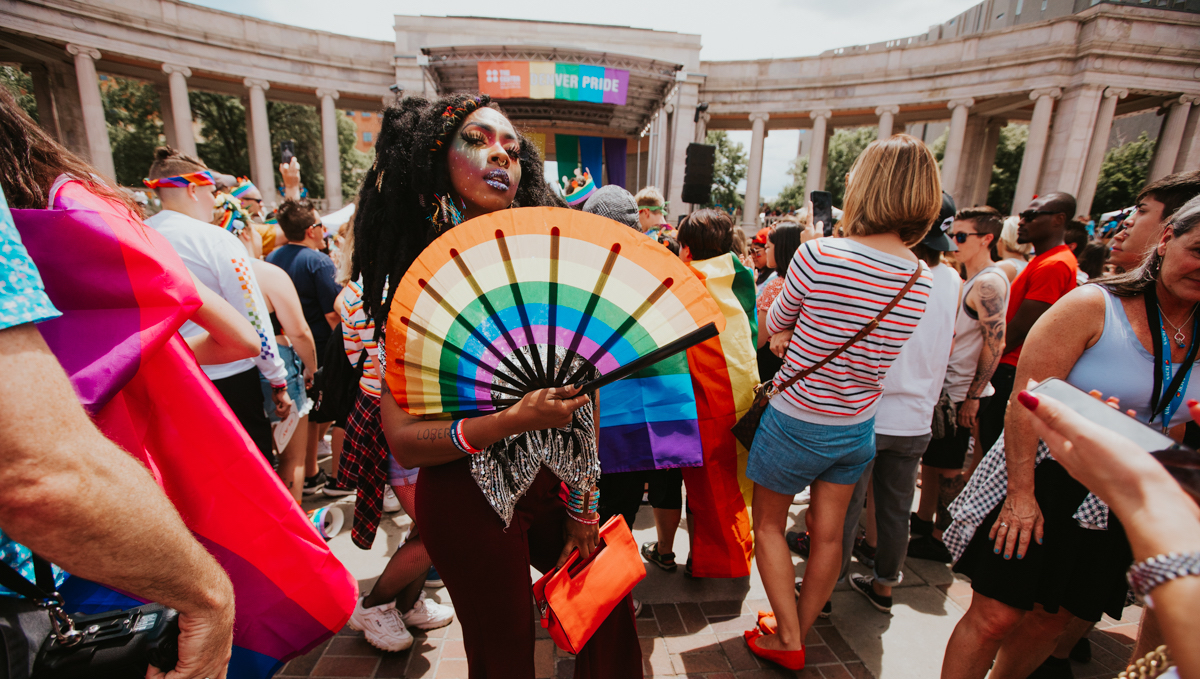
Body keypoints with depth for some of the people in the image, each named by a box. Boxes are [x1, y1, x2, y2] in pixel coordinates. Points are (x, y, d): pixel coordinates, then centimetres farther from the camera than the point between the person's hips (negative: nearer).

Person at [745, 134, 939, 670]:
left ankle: (787, 642, 25)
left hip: (795, 422, -5)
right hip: (858, 428, 5)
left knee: (768, 525, 18)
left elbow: (775, 325, -5)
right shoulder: (922, 280, -5)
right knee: (828, 535, 19)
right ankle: (798, 635, 39)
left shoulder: (818, 255, -22)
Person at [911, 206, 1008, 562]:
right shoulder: (971, 280, 14)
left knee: (948, 468, 3)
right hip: (945, 387, 9)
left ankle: (941, 540, 17)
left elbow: (995, 344, -21)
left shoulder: (989, 283, -16)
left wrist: (972, 396, -19)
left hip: (961, 394, -9)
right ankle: (923, 521, 31)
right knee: (931, 458, 17)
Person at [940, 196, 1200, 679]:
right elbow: (1026, 401, -18)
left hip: (1117, 508, 6)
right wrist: (1021, 493, -19)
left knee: (1052, 620, 17)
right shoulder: (1092, 307, -13)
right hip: (1045, 483, -5)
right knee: (995, 616, 0)